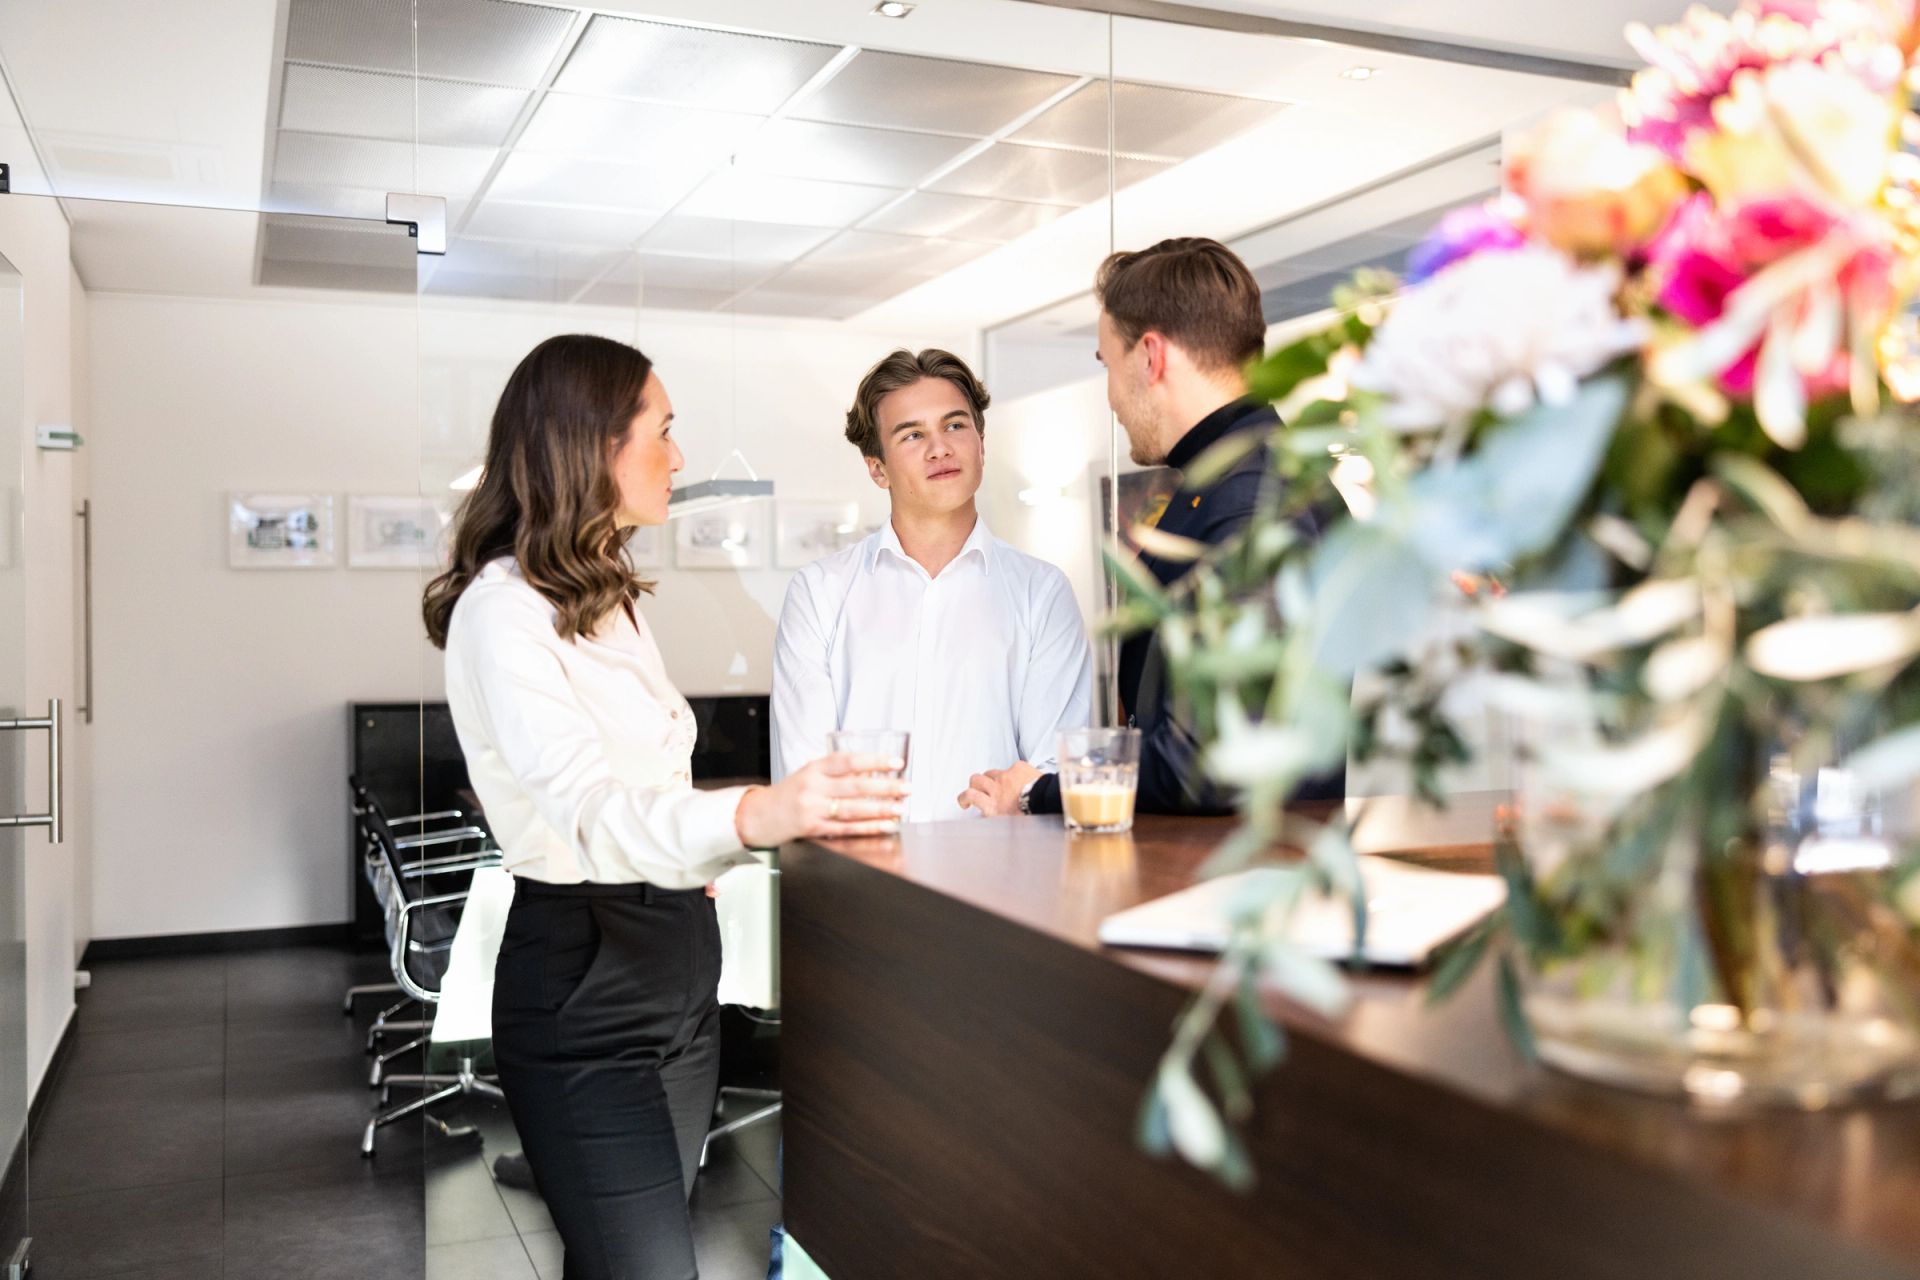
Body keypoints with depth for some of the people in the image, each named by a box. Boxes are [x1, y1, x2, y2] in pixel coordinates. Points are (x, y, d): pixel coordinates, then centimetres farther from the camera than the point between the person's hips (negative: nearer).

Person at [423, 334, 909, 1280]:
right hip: (582, 978, -8)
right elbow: (593, 810, -32)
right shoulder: (503, 609, -16)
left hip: (678, 955, 8)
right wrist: (754, 815, -48)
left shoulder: (609, 598, 13)